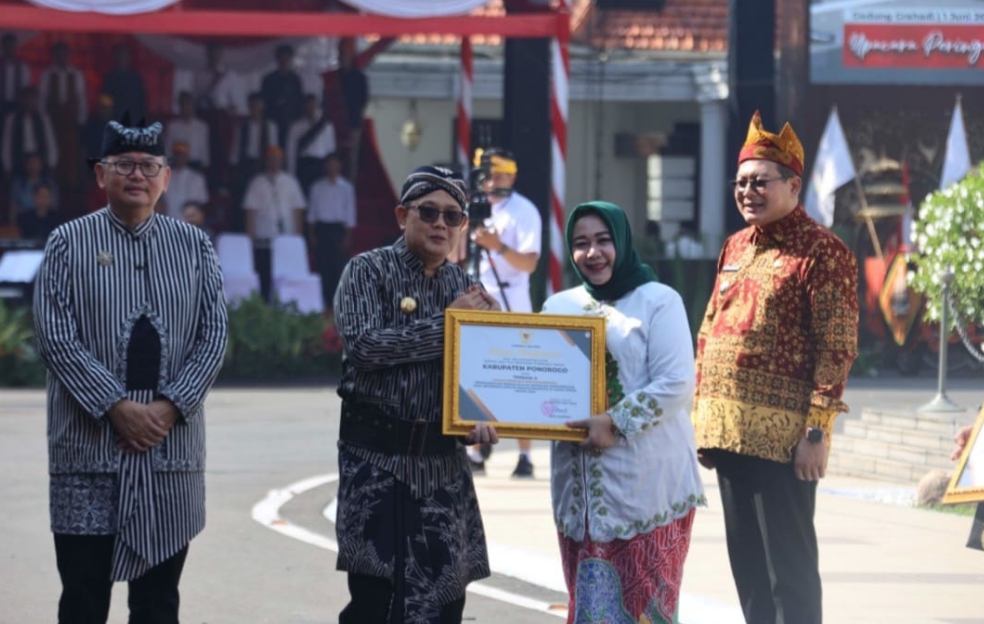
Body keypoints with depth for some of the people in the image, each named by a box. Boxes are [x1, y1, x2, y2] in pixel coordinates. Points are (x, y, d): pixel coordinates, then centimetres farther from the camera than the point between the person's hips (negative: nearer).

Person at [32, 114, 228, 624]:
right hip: (89, 446, -3)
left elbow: (214, 334, 4)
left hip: (172, 444, 3)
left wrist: (171, 406, -10)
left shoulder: (193, 247, 10)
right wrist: (116, 406, -16)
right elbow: (56, 337, -7)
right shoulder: (69, 243, 1)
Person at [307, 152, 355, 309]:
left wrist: (346, 235, -2)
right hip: (321, 228, 1)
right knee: (323, 266, -2)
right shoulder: (318, 187, 8)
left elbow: (350, 212, 4)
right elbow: (312, 212, 9)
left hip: (337, 229, -1)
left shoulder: (346, 187, 5)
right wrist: (312, 234, 2)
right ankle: (326, 300, 2)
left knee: (338, 265, -8)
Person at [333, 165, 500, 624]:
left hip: (443, 461, 4)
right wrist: (446, 322, -15)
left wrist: (481, 416, -12)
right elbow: (363, 345, -18)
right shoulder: (368, 271, -2)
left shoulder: (465, 287, 11)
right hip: (377, 458, -4)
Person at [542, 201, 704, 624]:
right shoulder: (559, 307, 13)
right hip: (581, 485, 5)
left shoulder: (659, 302, -3)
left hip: (647, 482, -5)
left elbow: (676, 384, -11)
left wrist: (616, 423, -19)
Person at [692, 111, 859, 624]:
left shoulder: (822, 251, -8)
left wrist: (818, 431, -17)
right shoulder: (735, 248, 15)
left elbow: (837, 347, -13)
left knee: (788, 564, -5)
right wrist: (701, 415, 14)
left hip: (782, 437, -8)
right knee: (746, 560, 12)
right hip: (728, 431, 8)